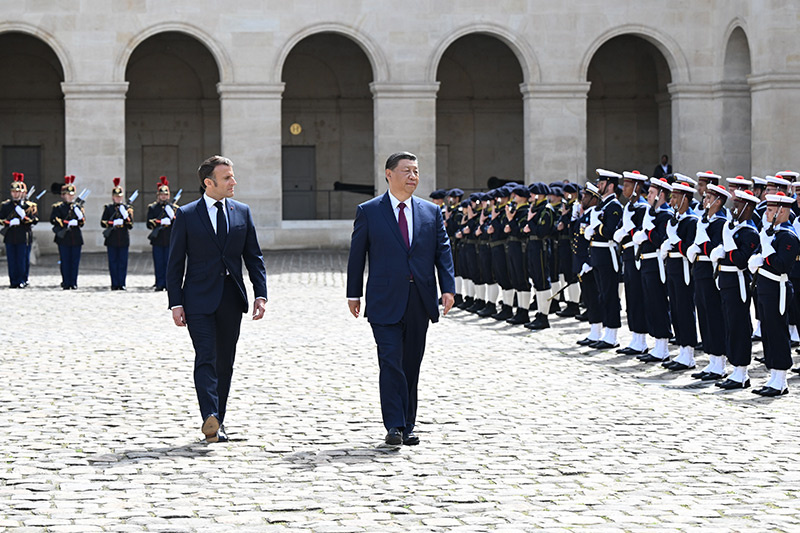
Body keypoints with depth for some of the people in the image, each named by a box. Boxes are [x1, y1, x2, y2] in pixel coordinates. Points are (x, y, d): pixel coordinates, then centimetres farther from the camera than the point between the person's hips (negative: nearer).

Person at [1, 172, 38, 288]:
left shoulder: (30, 206, 4)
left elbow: (35, 220, -2)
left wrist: (24, 216, -19)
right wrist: (9, 223, -10)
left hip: (24, 237, -2)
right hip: (10, 237, 2)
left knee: (23, 260, -1)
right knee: (12, 260, 2)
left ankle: (22, 281, 5)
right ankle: (13, 281, 7)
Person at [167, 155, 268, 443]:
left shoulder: (242, 212, 9)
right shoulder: (186, 215, 0)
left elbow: (254, 256, 10)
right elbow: (175, 263, 1)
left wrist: (260, 294, -1)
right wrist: (176, 303, -6)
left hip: (231, 299, 4)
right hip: (199, 299, -4)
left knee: (225, 362, 8)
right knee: (206, 357, -16)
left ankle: (217, 422, 16)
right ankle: (210, 419, -27)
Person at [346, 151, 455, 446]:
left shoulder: (431, 212, 10)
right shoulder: (368, 211, 3)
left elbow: (443, 252, 8)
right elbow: (356, 255, 5)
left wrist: (448, 287, -4)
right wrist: (354, 294, 4)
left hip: (420, 300, 3)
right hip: (385, 301, -3)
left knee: (411, 365, 8)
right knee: (391, 362, -11)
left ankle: (408, 426, 16)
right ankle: (394, 427, -9)